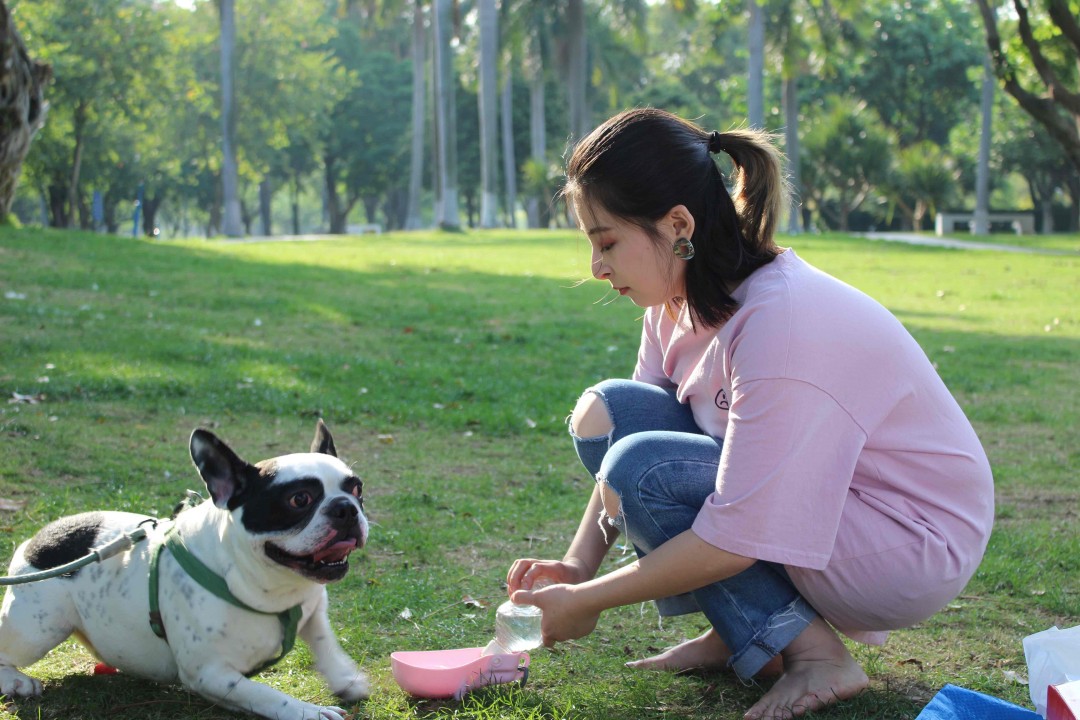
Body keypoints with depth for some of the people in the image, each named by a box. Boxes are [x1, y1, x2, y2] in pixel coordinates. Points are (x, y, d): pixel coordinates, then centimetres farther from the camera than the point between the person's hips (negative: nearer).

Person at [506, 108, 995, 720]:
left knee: (644, 468, -24)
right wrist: (575, 566, -9)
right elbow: (621, 436, 6)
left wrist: (586, 601, -19)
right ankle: (737, 635, 2)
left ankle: (816, 657, -11)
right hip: (813, 498, 9)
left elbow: (734, 542, -29)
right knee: (609, 411, -5)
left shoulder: (781, 325, -30)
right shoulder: (680, 299, -4)